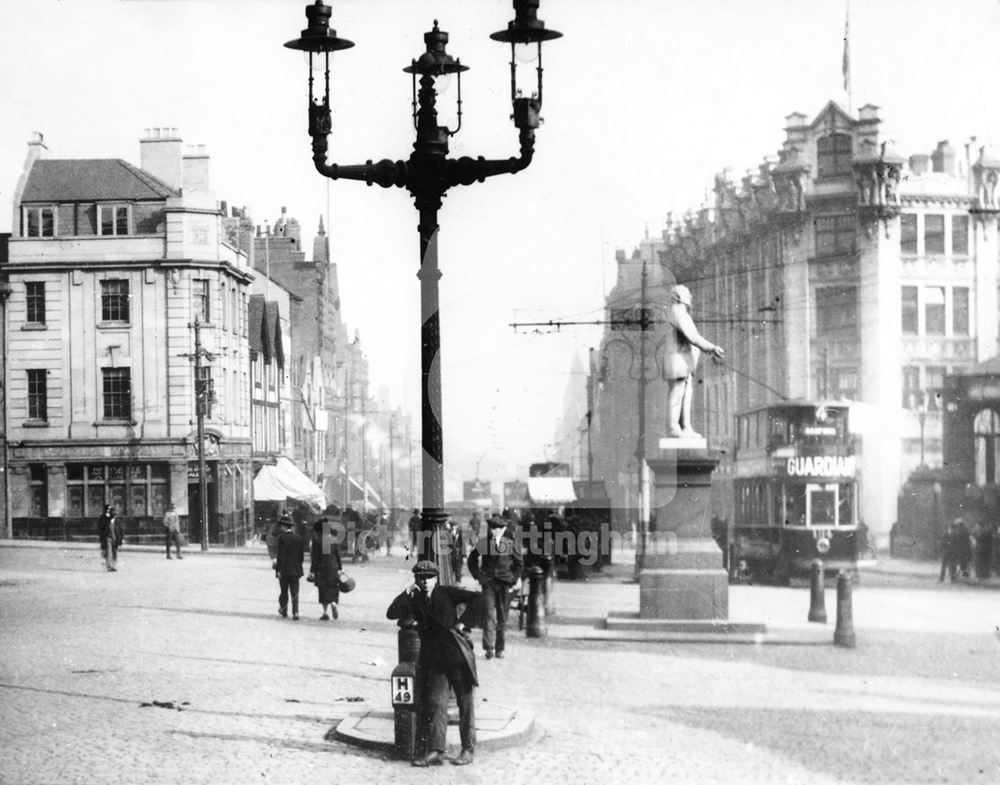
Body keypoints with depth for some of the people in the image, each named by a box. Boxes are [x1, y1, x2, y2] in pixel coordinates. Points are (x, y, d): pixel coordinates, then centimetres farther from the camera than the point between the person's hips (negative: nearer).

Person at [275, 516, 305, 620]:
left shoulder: (282, 538, -12)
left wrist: (279, 570, -10)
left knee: (284, 592, 11)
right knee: (295, 593, 2)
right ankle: (295, 613, -8)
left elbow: (281, 556, -14)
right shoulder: (298, 538, 3)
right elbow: (301, 555, 7)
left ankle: (284, 612, 20)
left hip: (284, 570, -3)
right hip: (296, 570, 3)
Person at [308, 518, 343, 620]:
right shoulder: (333, 539, 3)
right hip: (333, 566, 3)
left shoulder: (317, 540, -9)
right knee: (333, 589, 15)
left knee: (324, 590, 4)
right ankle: (333, 604, -10)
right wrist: (339, 569, 9)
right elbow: (338, 555, 4)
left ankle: (325, 613, 3)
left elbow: (315, 557, -10)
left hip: (321, 568, -3)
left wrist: (312, 571, -7)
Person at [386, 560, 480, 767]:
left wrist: (463, 621, -9)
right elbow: (391, 614, -5)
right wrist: (407, 592, -9)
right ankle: (435, 752, -5)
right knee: (435, 704, -5)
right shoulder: (415, 601, 9)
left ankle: (468, 750, 12)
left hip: (458, 654, -3)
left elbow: (477, 598, -5)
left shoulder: (447, 593, 1)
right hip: (434, 659, 3)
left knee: (466, 704, 3)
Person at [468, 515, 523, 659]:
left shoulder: (511, 544, -1)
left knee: (502, 617, 6)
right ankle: (489, 648, -10)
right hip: (488, 583, 0)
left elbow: (519, 563, 10)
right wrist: (477, 576, 7)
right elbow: (472, 559, 14)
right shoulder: (484, 543, 1)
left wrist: (513, 579, 3)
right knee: (488, 615, -10)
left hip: (504, 584, 1)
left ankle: (500, 648, 15)